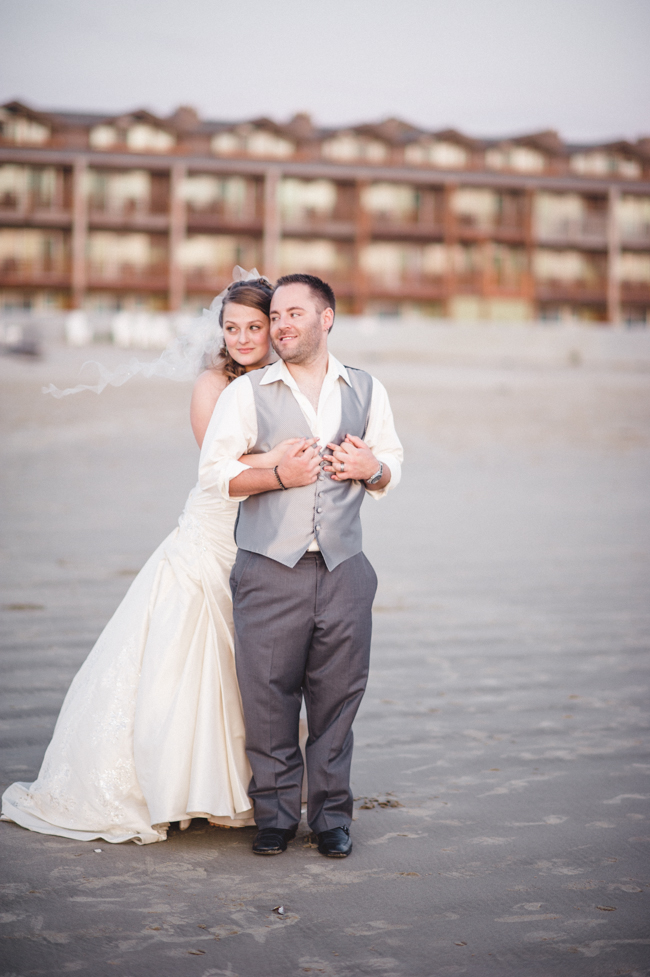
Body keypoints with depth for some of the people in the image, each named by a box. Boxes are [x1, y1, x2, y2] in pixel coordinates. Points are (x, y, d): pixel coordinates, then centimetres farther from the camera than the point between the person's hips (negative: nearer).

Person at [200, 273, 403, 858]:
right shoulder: (246, 392, 5)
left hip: (343, 569, 2)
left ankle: (331, 814, 16)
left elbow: (392, 464, 18)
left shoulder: (366, 391, 12)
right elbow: (216, 471, 0)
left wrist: (372, 470, -5)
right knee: (268, 695, 0)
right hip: (269, 569, -1)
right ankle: (276, 813, 15)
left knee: (337, 696, 4)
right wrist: (279, 475, -13)